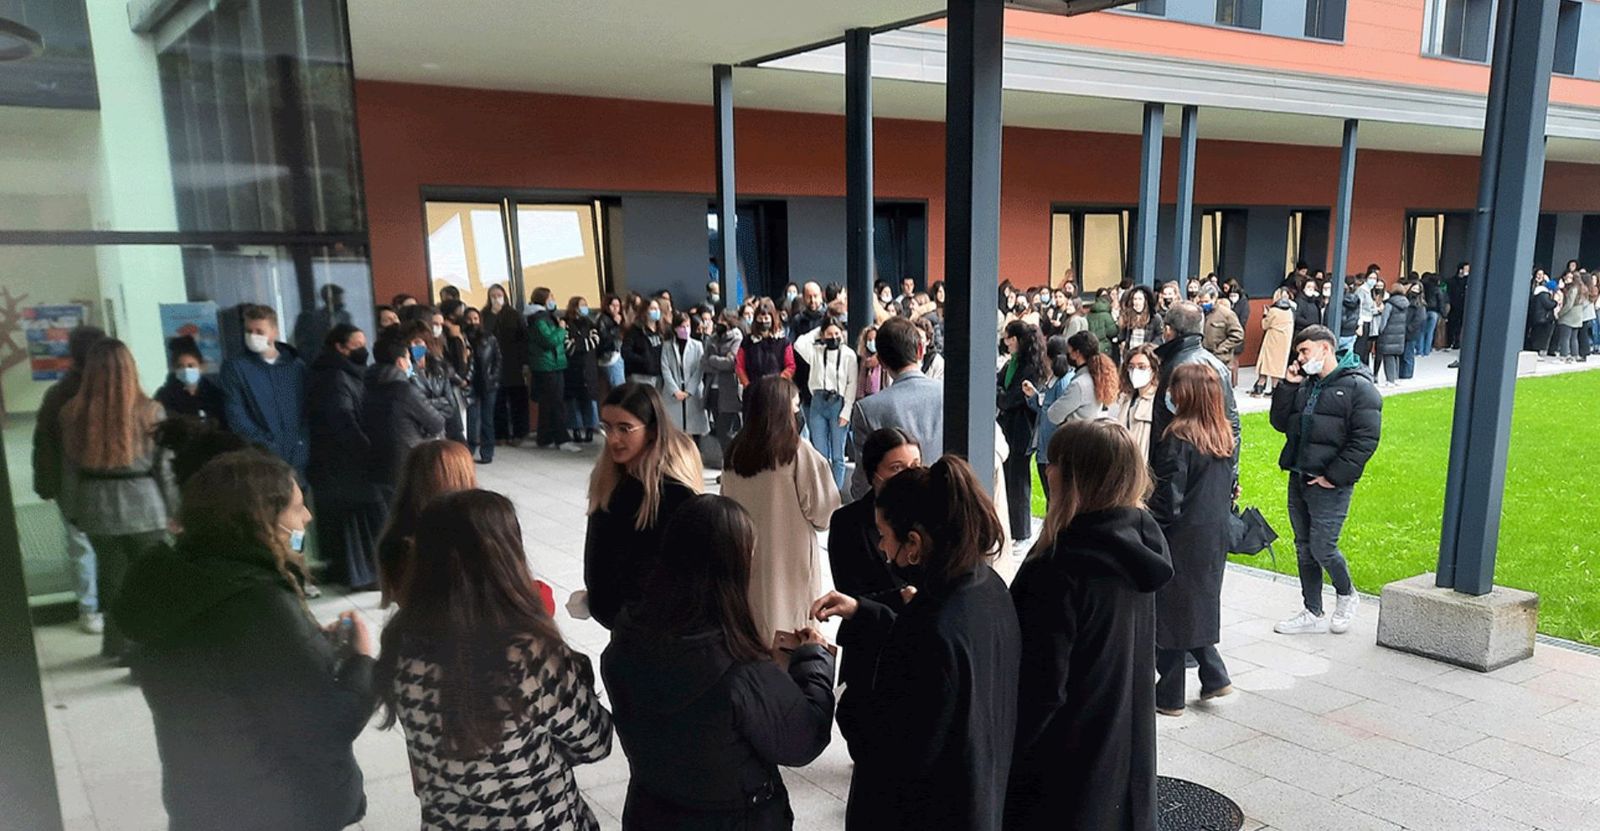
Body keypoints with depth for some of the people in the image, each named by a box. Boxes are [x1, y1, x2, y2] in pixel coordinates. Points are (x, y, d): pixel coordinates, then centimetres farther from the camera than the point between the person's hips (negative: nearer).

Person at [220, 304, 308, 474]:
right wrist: (267, 448, -11)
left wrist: (303, 444, -5)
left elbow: (308, 409, 9)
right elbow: (236, 417, -3)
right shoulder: (234, 367, 4)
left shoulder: (296, 366, 11)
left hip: (298, 458, 3)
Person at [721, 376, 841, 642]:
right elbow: (822, 509, -10)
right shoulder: (797, 451, -16)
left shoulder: (735, 451, -2)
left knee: (750, 626, 16)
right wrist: (819, 520, 11)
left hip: (747, 553, 5)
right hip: (789, 555, -5)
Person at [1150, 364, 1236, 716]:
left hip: (1182, 535, -7)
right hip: (1215, 535, 7)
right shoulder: (1225, 434, 3)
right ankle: (1214, 676, 19)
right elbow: (1229, 486, 12)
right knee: (1200, 604, 22)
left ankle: (1169, 696, 13)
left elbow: (1168, 495, -19)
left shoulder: (1178, 437, -19)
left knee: (1170, 609, 5)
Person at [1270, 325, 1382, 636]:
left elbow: (1366, 439, -14)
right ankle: (1313, 614, 23)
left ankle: (1347, 595, 24)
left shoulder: (1359, 387, -9)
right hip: (1299, 479, 7)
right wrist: (1288, 386, 1)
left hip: (1330, 484, -7)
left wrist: (1334, 476, -16)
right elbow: (1280, 423, 12)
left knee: (1322, 548, -6)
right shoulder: (1306, 385, 13)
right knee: (1304, 548, 12)